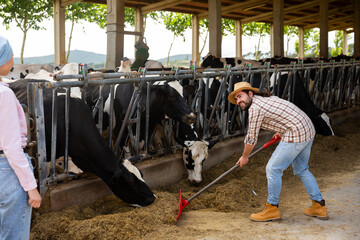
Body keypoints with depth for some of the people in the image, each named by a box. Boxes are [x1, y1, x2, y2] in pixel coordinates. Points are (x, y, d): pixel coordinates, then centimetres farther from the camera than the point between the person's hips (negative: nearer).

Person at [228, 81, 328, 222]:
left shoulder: (255, 108, -13)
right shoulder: (265, 98, 16)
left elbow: (251, 138, -5)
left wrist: (244, 157, 10)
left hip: (296, 135, -10)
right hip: (308, 130, 10)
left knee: (273, 169, -2)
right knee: (301, 170, 21)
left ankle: (272, 209, 9)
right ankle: (319, 206, 26)